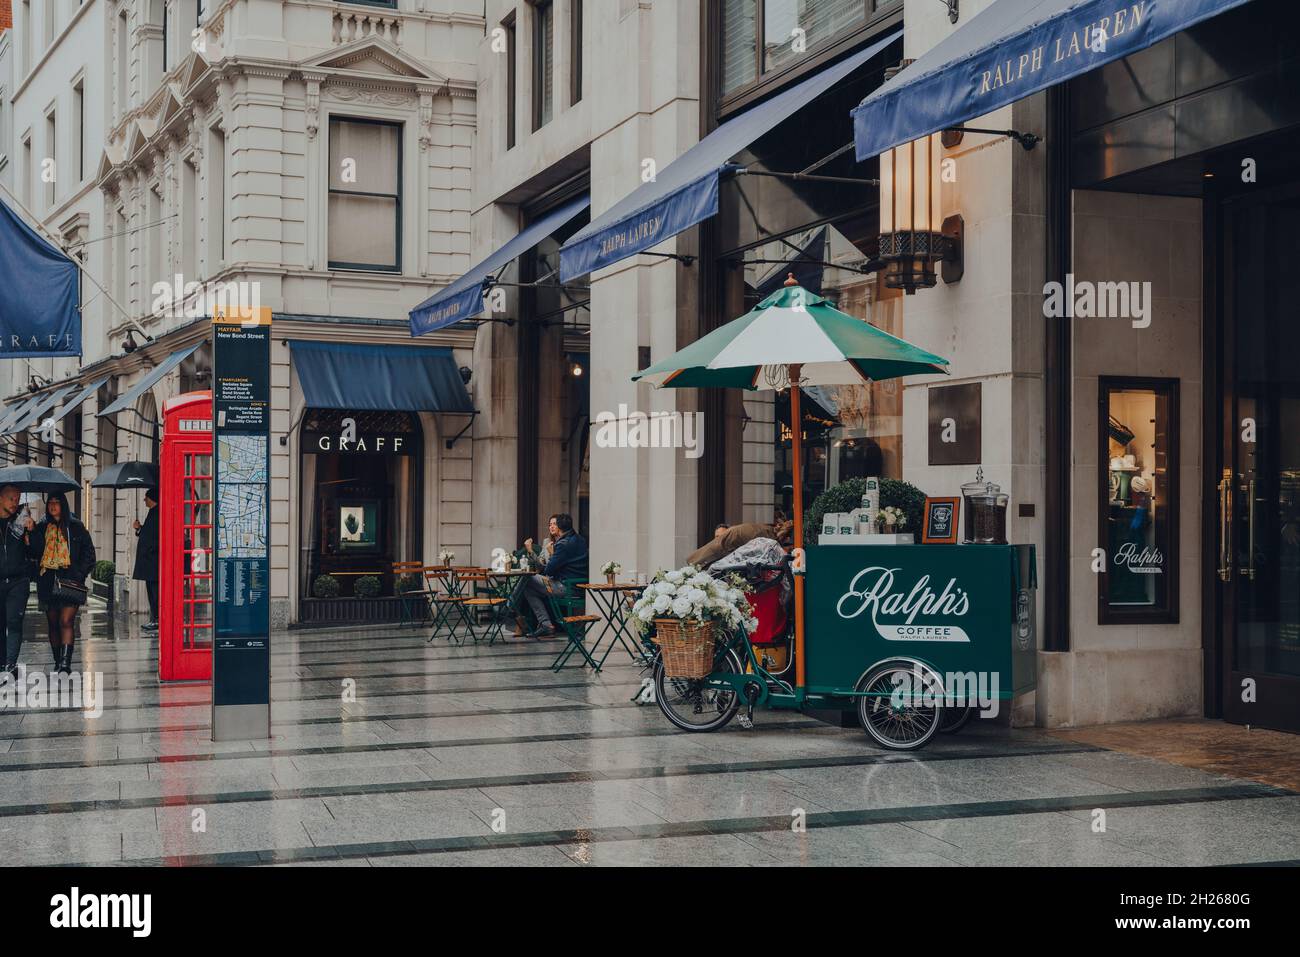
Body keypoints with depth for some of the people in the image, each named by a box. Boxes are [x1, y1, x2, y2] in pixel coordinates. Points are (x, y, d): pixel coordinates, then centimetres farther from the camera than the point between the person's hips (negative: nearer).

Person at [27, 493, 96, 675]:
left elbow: (89, 553, 4)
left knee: (66, 621, -14)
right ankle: (58, 661, 19)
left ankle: (65, 662, -21)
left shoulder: (76, 528, 6)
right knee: (53, 623, 9)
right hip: (48, 581, 4)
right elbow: (33, 553, 5)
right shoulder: (41, 529, 13)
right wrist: (30, 535, -12)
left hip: (70, 580, -4)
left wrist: (79, 574, -6)